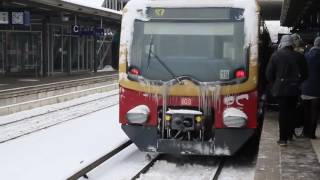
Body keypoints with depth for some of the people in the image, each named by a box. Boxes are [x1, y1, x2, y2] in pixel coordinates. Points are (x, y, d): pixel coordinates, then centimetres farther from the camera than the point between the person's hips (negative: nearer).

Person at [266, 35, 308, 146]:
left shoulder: (275, 55, -6)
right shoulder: (299, 56, -1)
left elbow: (269, 74, -4)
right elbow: (305, 74, 4)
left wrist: (274, 84, 11)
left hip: (280, 89, -2)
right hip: (295, 90, 2)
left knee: (283, 112, 1)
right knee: (291, 112, 15)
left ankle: (283, 138, -2)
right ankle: (289, 134, 24)